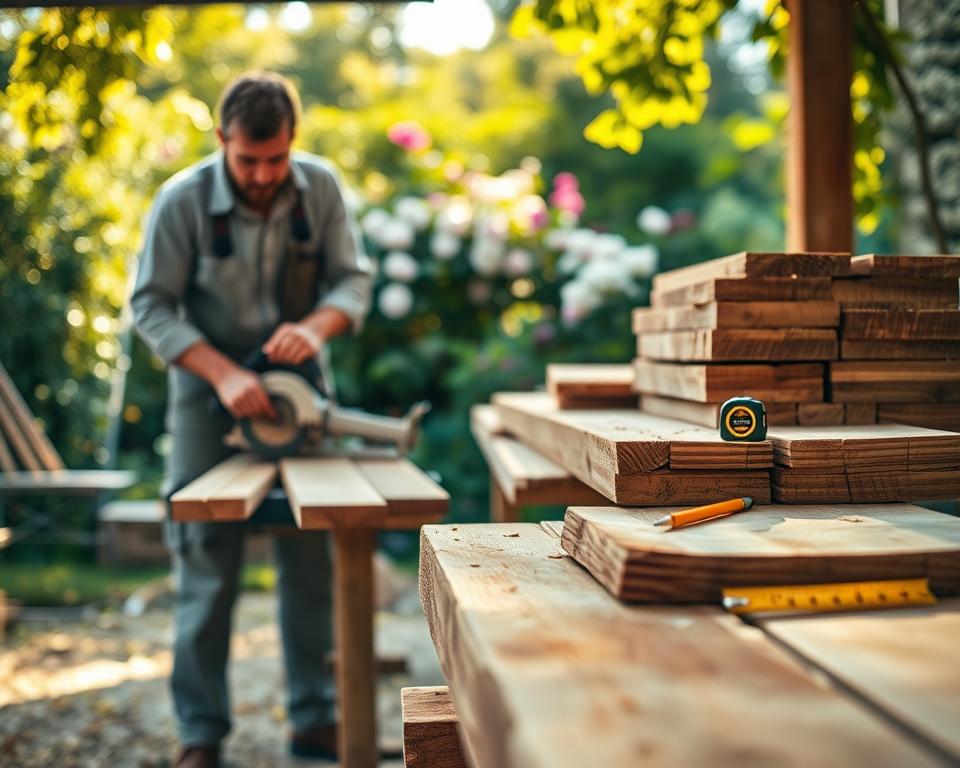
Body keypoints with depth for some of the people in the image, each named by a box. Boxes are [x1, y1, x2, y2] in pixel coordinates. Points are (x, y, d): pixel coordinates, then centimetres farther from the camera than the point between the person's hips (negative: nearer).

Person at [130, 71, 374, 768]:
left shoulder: (320, 186, -8)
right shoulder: (183, 200, -15)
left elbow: (353, 278, -4)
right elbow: (152, 306, -13)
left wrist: (316, 327, -26)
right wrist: (225, 374, -25)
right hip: (209, 387, -2)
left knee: (313, 555, 5)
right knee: (206, 560, 0)